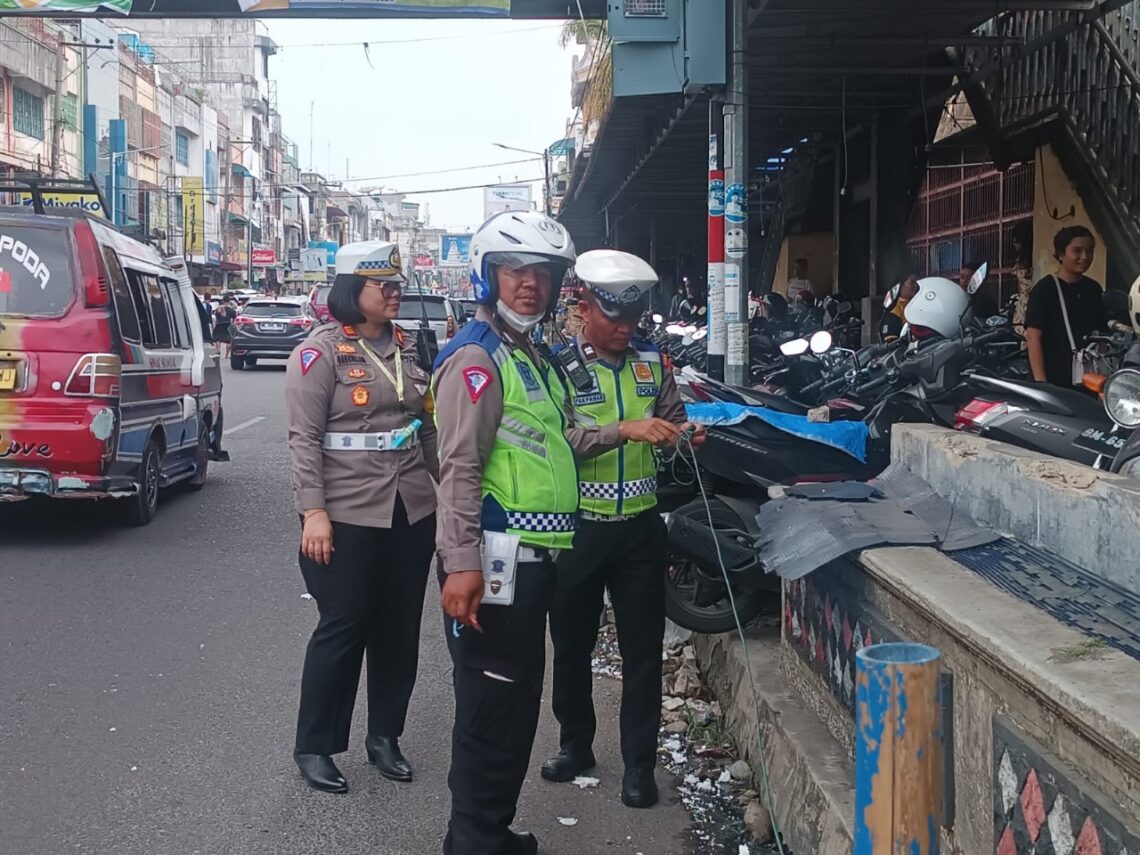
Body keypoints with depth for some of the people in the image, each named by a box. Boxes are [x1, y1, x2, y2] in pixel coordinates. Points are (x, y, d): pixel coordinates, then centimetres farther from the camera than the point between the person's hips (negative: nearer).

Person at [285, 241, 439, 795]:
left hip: (413, 511, 6)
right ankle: (313, 746, 15)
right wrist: (313, 511, -19)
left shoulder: (404, 348, 11)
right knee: (343, 628, 0)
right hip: (347, 516, -6)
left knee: (400, 627, 11)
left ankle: (385, 736, 26)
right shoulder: (321, 351, -8)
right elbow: (304, 438, -13)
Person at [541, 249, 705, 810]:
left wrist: (685, 434, -7)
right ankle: (575, 743, 33)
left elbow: (672, 420, 15)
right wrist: (623, 429, -33)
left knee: (643, 647, 5)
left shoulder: (651, 361, 4)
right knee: (572, 642, 13)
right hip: (577, 526, -2)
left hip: (640, 525, 2)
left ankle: (639, 763, 16)